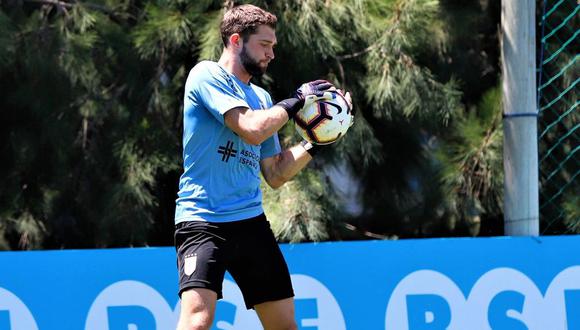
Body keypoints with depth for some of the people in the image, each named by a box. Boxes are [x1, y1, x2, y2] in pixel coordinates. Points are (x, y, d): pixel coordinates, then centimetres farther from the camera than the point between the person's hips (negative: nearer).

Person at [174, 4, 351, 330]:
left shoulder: (261, 97, 17)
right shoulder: (207, 75, -5)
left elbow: (275, 175, 20)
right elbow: (253, 130, -19)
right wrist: (297, 100, -5)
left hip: (252, 222, 8)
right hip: (203, 221, -8)